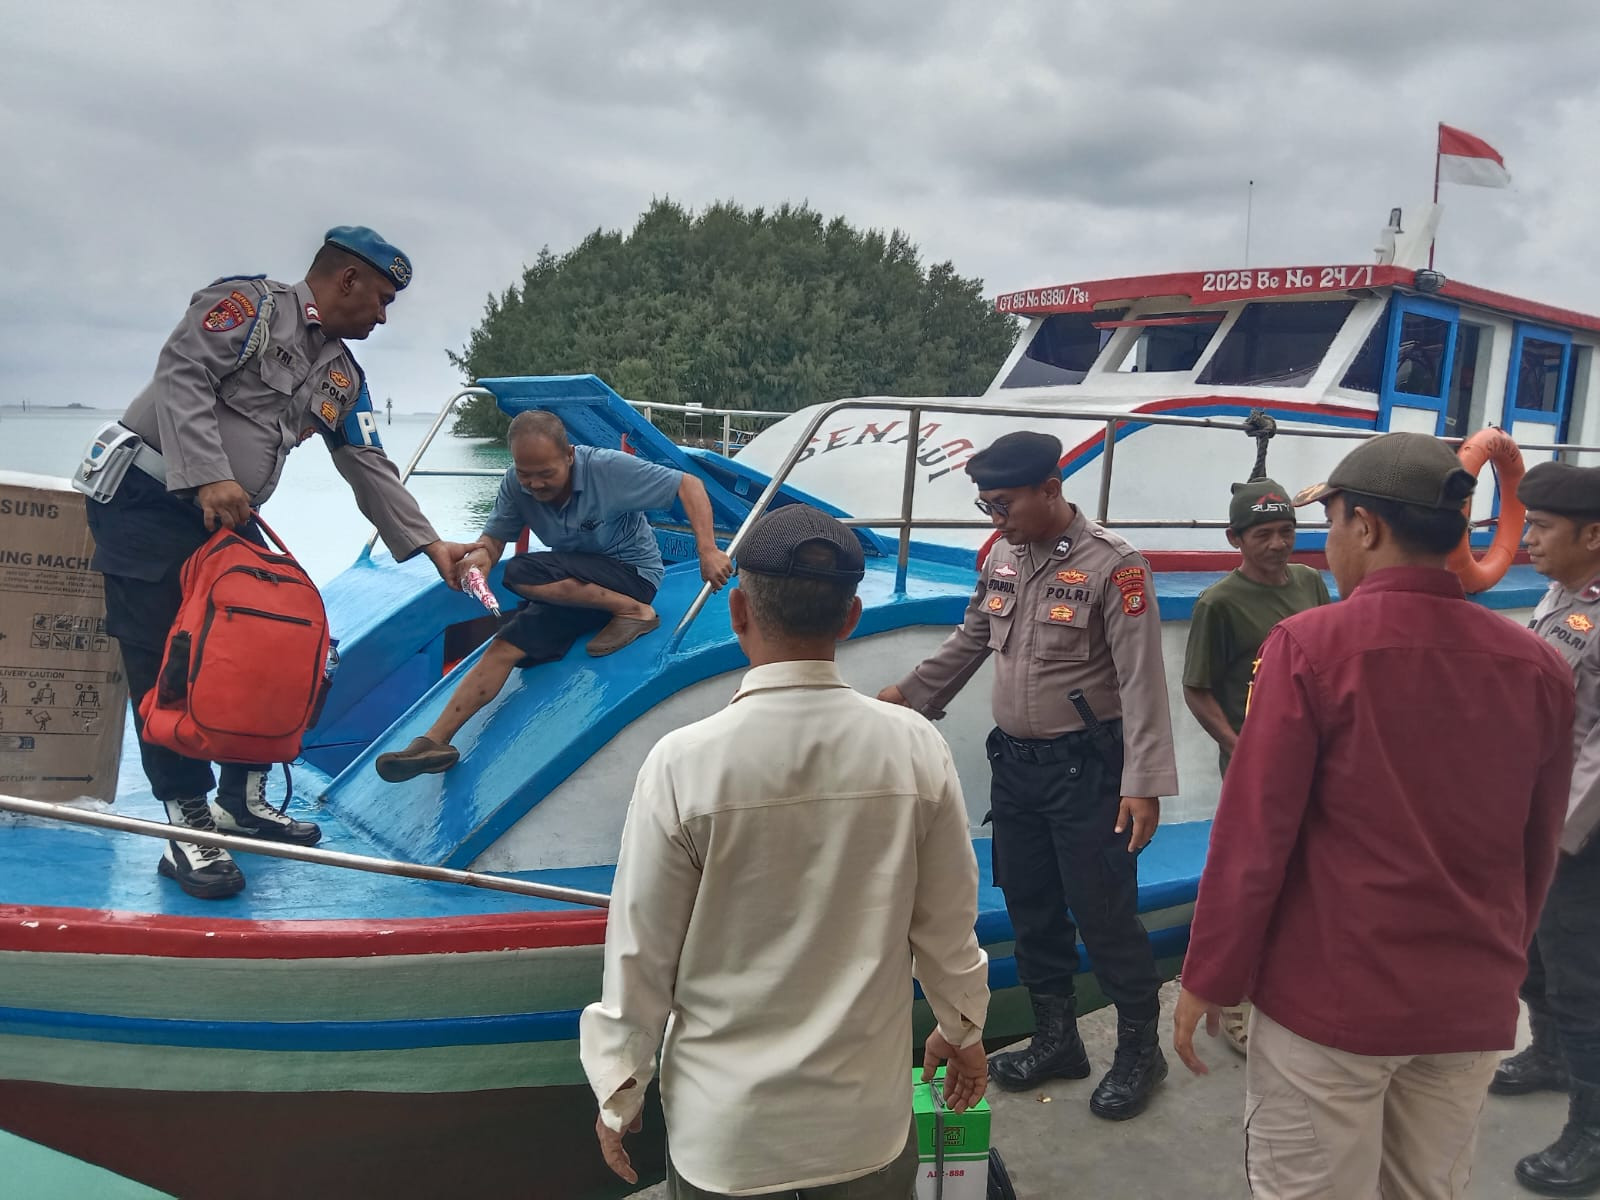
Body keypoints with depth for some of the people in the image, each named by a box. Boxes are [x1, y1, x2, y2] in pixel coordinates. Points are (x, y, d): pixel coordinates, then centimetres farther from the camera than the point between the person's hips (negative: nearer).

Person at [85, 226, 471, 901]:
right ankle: (187, 827, -5)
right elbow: (181, 376, -19)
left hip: (230, 520, 8)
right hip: (147, 498, -8)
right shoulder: (251, 302, -9)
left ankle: (242, 799, 19)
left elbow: (369, 467, 12)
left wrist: (429, 544, 4)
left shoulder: (343, 377, 14)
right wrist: (209, 478, -28)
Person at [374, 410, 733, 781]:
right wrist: (481, 555, -30)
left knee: (522, 575, -28)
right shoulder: (516, 484, -9)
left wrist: (707, 550, -29)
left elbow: (689, 485, -20)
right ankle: (436, 740, -4)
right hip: (574, 585, 6)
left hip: (633, 572, -6)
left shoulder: (609, 469, -24)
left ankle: (633, 610, -18)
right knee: (507, 644, -8)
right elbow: (495, 536, -4)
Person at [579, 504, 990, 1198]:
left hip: (725, 1129, -1)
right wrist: (962, 1030, 18)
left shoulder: (684, 764, -19)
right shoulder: (914, 749, -13)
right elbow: (949, 928, -1)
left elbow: (642, 955, -10)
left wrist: (618, 1091, 7)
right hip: (868, 1122, 2)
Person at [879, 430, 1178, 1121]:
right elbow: (971, 641, 19)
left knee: (1103, 911, 1)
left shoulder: (1110, 566, -16)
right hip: (1014, 761, 7)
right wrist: (909, 695, 18)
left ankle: (1140, 1049, 23)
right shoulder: (1001, 557, 5)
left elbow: (1141, 681, -18)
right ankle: (1056, 1039, 33)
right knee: (1030, 908, 15)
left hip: (1085, 769, -7)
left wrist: (1143, 784, -21)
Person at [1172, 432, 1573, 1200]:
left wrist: (1210, 978, -4)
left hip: (1331, 998, -5)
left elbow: (1254, 835, -14)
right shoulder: (1538, 666, 0)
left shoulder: (1310, 645, -15)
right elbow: (1538, 852, 9)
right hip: (1474, 1008, 5)